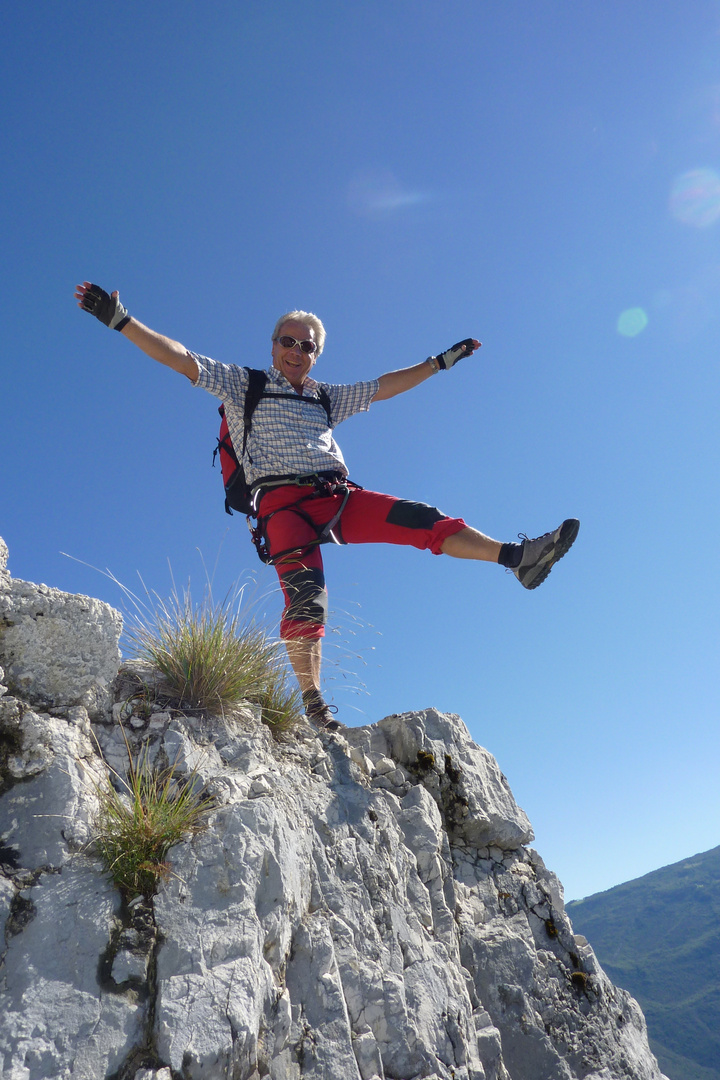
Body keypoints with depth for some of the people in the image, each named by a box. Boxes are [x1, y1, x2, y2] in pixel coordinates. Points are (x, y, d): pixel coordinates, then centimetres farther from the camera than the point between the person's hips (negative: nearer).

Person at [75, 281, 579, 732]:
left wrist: (441, 361, 35)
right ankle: (314, 708, -18)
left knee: (420, 518, -12)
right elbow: (181, 359, 8)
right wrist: (121, 320, 0)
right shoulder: (243, 384, 16)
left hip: (339, 498, 4)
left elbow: (385, 386, 32)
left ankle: (519, 557, -15)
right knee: (306, 597, -22)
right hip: (283, 502, -4)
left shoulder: (326, 397, 27)